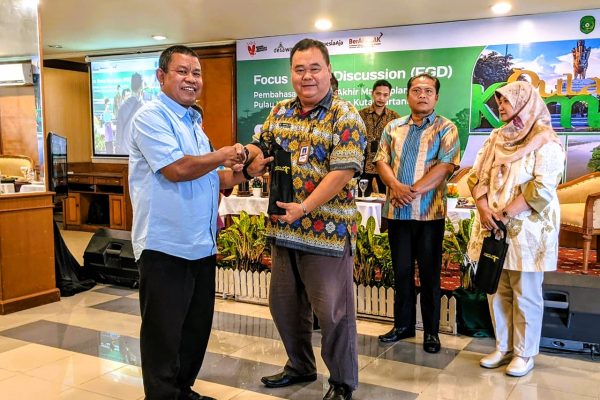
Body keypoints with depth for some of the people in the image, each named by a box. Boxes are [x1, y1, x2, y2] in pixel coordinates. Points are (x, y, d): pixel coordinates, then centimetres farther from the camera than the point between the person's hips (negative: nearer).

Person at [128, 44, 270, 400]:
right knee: (164, 335, 3)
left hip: (201, 245, 9)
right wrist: (224, 155, -10)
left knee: (198, 327, 18)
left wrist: (247, 172, 5)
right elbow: (176, 169, -23)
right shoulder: (152, 116, -11)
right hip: (166, 246, -9)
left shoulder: (194, 123, 16)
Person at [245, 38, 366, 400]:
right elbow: (260, 147, 19)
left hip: (327, 230, -7)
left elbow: (342, 171, -19)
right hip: (283, 228, 7)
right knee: (284, 304, 18)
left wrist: (304, 207, -25)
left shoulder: (345, 117, -10)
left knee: (333, 311, 3)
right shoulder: (280, 112, 10)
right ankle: (300, 366, 39)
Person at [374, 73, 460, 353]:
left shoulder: (446, 129, 1)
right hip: (397, 211, 3)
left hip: (429, 212, -3)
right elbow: (382, 161, 5)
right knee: (402, 271, 12)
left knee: (429, 273, 5)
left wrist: (414, 190, -19)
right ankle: (403, 324, 25)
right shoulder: (393, 127, 12)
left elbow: (445, 166, -11)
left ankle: (431, 331, 17)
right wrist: (396, 187, -15)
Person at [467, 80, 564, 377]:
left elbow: (542, 189, -17)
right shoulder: (496, 138, 12)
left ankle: (524, 353, 17)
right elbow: (477, 176, 7)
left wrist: (504, 214, -18)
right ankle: (503, 347, 24)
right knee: (497, 291, 11)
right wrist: (483, 208, -10)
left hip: (526, 229, -6)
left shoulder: (545, 141, -7)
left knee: (525, 295, 3)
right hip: (494, 228, 6)